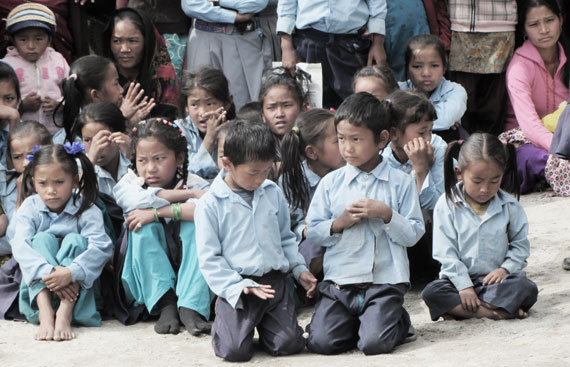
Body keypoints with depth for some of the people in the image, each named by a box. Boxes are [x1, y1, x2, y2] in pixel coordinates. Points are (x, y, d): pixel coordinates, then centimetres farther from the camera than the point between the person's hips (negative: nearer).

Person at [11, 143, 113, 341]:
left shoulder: (86, 211, -8)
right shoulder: (29, 210, -4)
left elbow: (100, 247, -23)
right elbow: (20, 246, -21)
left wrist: (70, 273, -40)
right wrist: (48, 272, -38)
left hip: (76, 284, -1)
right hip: (38, 286, 1)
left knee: (76, 240, -23)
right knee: (43, 238, -22)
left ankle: (65, 313, -42)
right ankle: (45, 313, -43)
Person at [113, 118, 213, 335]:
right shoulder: (127, 185, 1)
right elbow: (140, 200, -25)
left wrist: (156, 212, -28)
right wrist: (188, 194, -20)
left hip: (188, 278, 0)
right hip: (144, 283, 1)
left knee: (196, 223, -22)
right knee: (145, 227, -21)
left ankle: (191, 307, -34)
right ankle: (165, 305, -31)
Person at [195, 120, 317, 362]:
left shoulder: (273, 194, 9)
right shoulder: (210, 205, -6)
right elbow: (209, 259, -7)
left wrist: (299, 268, 9)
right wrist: (239, 287, -16)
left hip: (275, 282, 4)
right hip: (237, 287, -4)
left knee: (289, 344, -11)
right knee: (235, 350, -19)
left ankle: (263, 324, 21)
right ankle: (222, 327, 16)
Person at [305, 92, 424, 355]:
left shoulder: (400, 183, 2)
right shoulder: (331, 183, 7)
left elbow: (414, 234, -1)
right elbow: (312, 233, 8)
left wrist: (386, 214, -14)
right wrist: (339, 223, -9)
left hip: (385, 281, -2)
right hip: (339, 282, 2)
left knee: (375, 343, -22)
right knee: (321, 341, -17)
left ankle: (398, 321, 11)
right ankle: (355, 322, 13)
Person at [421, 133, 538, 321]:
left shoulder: (509, 206, 0)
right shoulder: (447, 205, -5)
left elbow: (520, 245, 6)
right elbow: (446, 253, -8)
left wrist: (505, 268, -13)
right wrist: (464, 286, -17)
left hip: (495, 277, 1)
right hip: (459, 278, -1)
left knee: (527, 289, -28)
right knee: (431, 293, -30)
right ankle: (500, 310, -33)